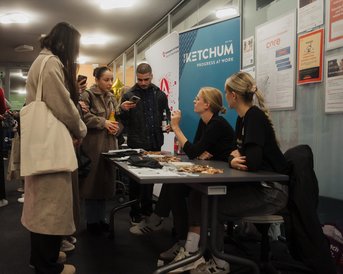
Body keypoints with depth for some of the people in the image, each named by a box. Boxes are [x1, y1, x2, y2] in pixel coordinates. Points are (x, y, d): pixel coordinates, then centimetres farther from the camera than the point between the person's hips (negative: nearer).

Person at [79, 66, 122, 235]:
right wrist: (103, 122, -20)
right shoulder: (87, 95, -4)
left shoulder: (111, 98, 17)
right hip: (93, 145, -6)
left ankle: (101, 218, 22)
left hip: (109, 144, 7)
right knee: (93, 182, -1)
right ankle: (91, 221, 11)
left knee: (106, 182, 10)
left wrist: (116, 128, -6)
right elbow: (84, 116, -17)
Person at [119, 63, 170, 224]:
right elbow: (123, 121, -4)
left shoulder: (160, 95, 8)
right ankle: (135, 212, 17)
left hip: (155, 145, 3)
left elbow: (167, 115, 18)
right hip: (136, 145, -3)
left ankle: (147, 210, 29)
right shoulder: (129, 95, -1)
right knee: (135, 179, 5)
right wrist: (123, 110, -24)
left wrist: (168, 125, -4)